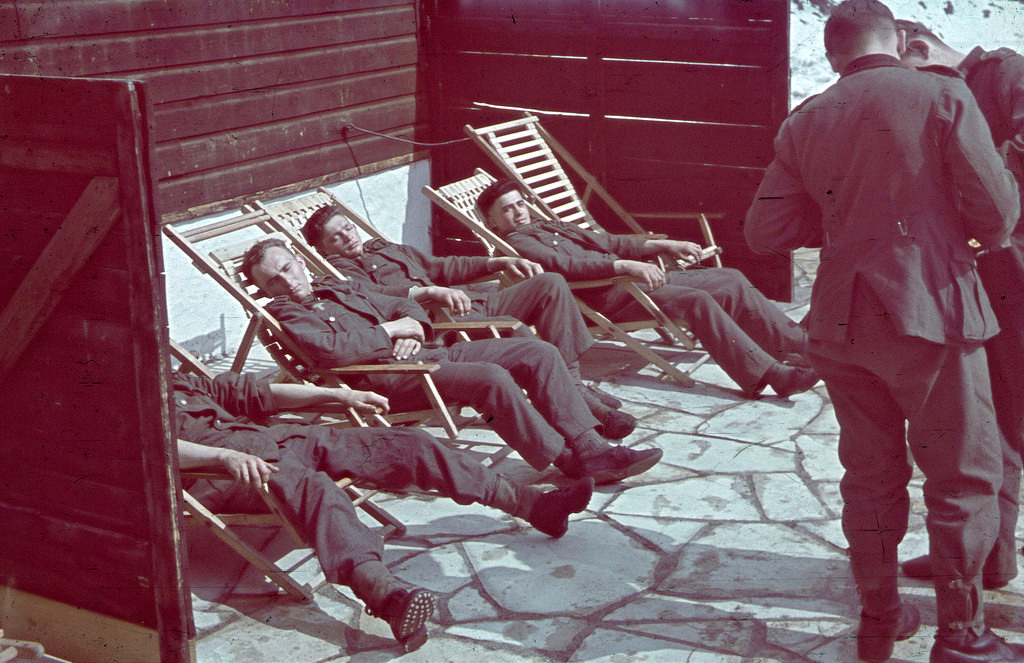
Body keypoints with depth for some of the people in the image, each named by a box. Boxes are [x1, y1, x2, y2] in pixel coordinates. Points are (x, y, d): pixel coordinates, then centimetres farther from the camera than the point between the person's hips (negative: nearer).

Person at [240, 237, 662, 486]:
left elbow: (403, 305, 28)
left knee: (537, 352, -5)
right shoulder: (285, 313, 2)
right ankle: (567, 462, -20)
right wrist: (388, 332, -7)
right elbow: (331, 349, -19)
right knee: (491, 379, -33)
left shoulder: (338, 288, 27)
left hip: (425, 352, 9)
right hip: (386, 377, -9)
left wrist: (411, 327, 4)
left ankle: (589, 448, -10)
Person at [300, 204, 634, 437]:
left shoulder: (383, 247, 31)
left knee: (550, 283, -4)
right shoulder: (339, 270, 5)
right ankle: (584, 406, -29)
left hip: (473, 302, 9)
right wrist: (429, 291, -30)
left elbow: (440, 267, 33)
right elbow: (373, 296, -17)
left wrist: (500, 262, 24)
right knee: (514, 330, -34)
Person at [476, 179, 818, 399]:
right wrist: (625, 265, -28)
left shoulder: (552, 227, 28)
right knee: (697, 300, -29)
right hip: (606, 297, -9)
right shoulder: (517, 243, -1)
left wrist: (663, 245, 17)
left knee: (731, 281, -1)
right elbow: (565, 265, -18)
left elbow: (607, 242, 27)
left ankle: (800, 345, -1)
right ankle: (769, 374, -32)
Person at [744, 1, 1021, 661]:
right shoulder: (943, 97, -6)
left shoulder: (805, 123, 7)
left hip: (839, 322, 5)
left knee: (871, 473, 15)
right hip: (927, 314, -5)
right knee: (964, 476, 6)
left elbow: (764, 230, 5)